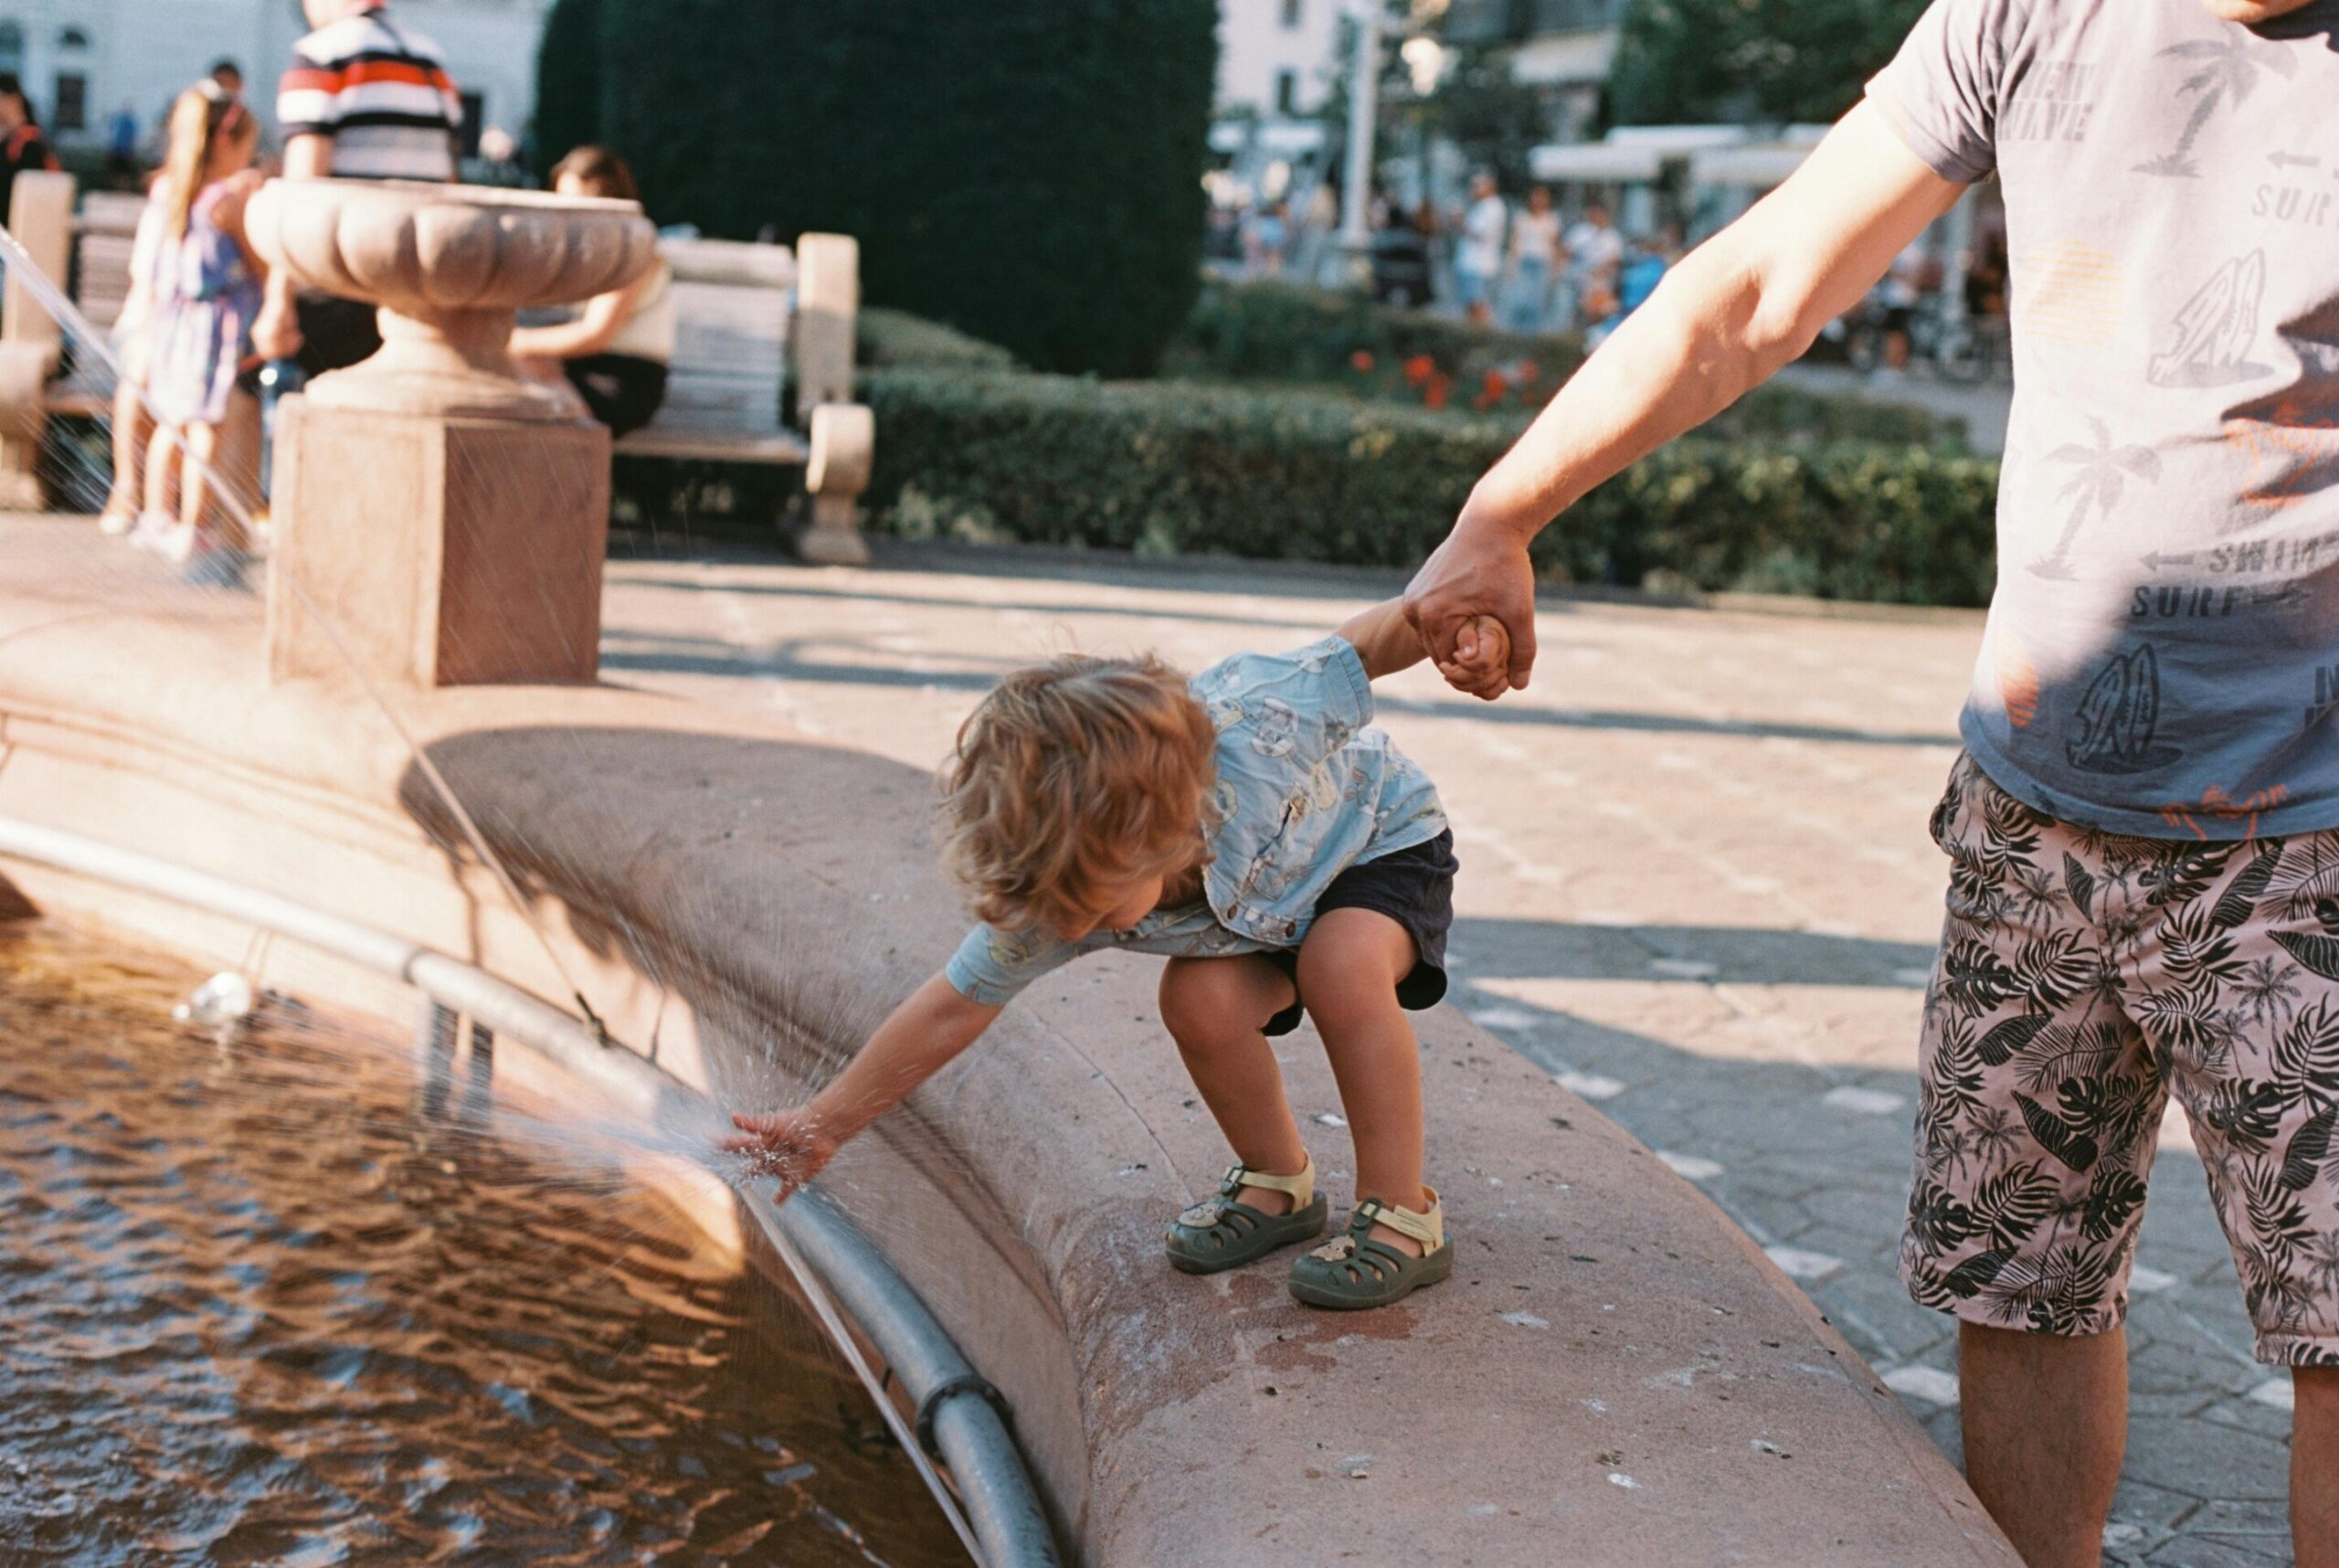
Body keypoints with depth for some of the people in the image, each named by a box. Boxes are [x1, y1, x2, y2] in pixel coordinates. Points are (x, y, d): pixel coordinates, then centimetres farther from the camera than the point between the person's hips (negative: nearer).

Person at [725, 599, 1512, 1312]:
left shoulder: (1260, 726, -44)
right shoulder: (1054, 889, -30)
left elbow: (1364, 644, -26)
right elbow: (953, 1010, -19)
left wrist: (1460, 622, -45)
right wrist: (822, 1127, -17)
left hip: (1383, 837, -3)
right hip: (1259, 895, 3)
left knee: (1343, 963, -32)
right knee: (1199, 1001, -24)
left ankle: (1402, 1215, -15)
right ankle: (1278, 1187, 5)